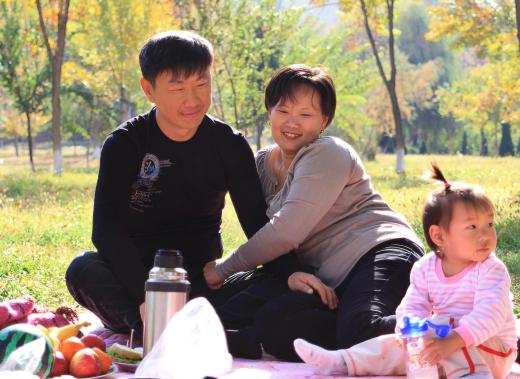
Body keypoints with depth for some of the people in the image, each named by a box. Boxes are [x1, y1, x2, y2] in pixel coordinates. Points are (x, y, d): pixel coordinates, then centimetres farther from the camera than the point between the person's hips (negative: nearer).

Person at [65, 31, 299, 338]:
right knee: (85, 271, -34)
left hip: (203, 280, 2)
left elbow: (257, 223, -3)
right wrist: (145, 296, -36)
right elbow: (107, 229, -19)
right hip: (137, 275, -2)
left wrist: (290, 274, -26)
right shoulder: (124, 145, -7)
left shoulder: (230, 145, 0)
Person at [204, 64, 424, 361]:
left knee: (360, 329, -40)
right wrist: (292, 273, -11)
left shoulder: (326, 154, -5)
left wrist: (223, 269, -5)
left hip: (381, 252, -7)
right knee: (270, 325, -26)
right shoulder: (263, 164, 19)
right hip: (334, 281, 7)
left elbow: (287, 231, -15)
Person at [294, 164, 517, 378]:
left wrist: (452, 342, -44)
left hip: (493, 349, -6)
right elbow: (412, 307, -3)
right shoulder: (425, 269, -1)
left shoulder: (492, 270, -18)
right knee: (393, 345, -2)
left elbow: (490, 314, -31)